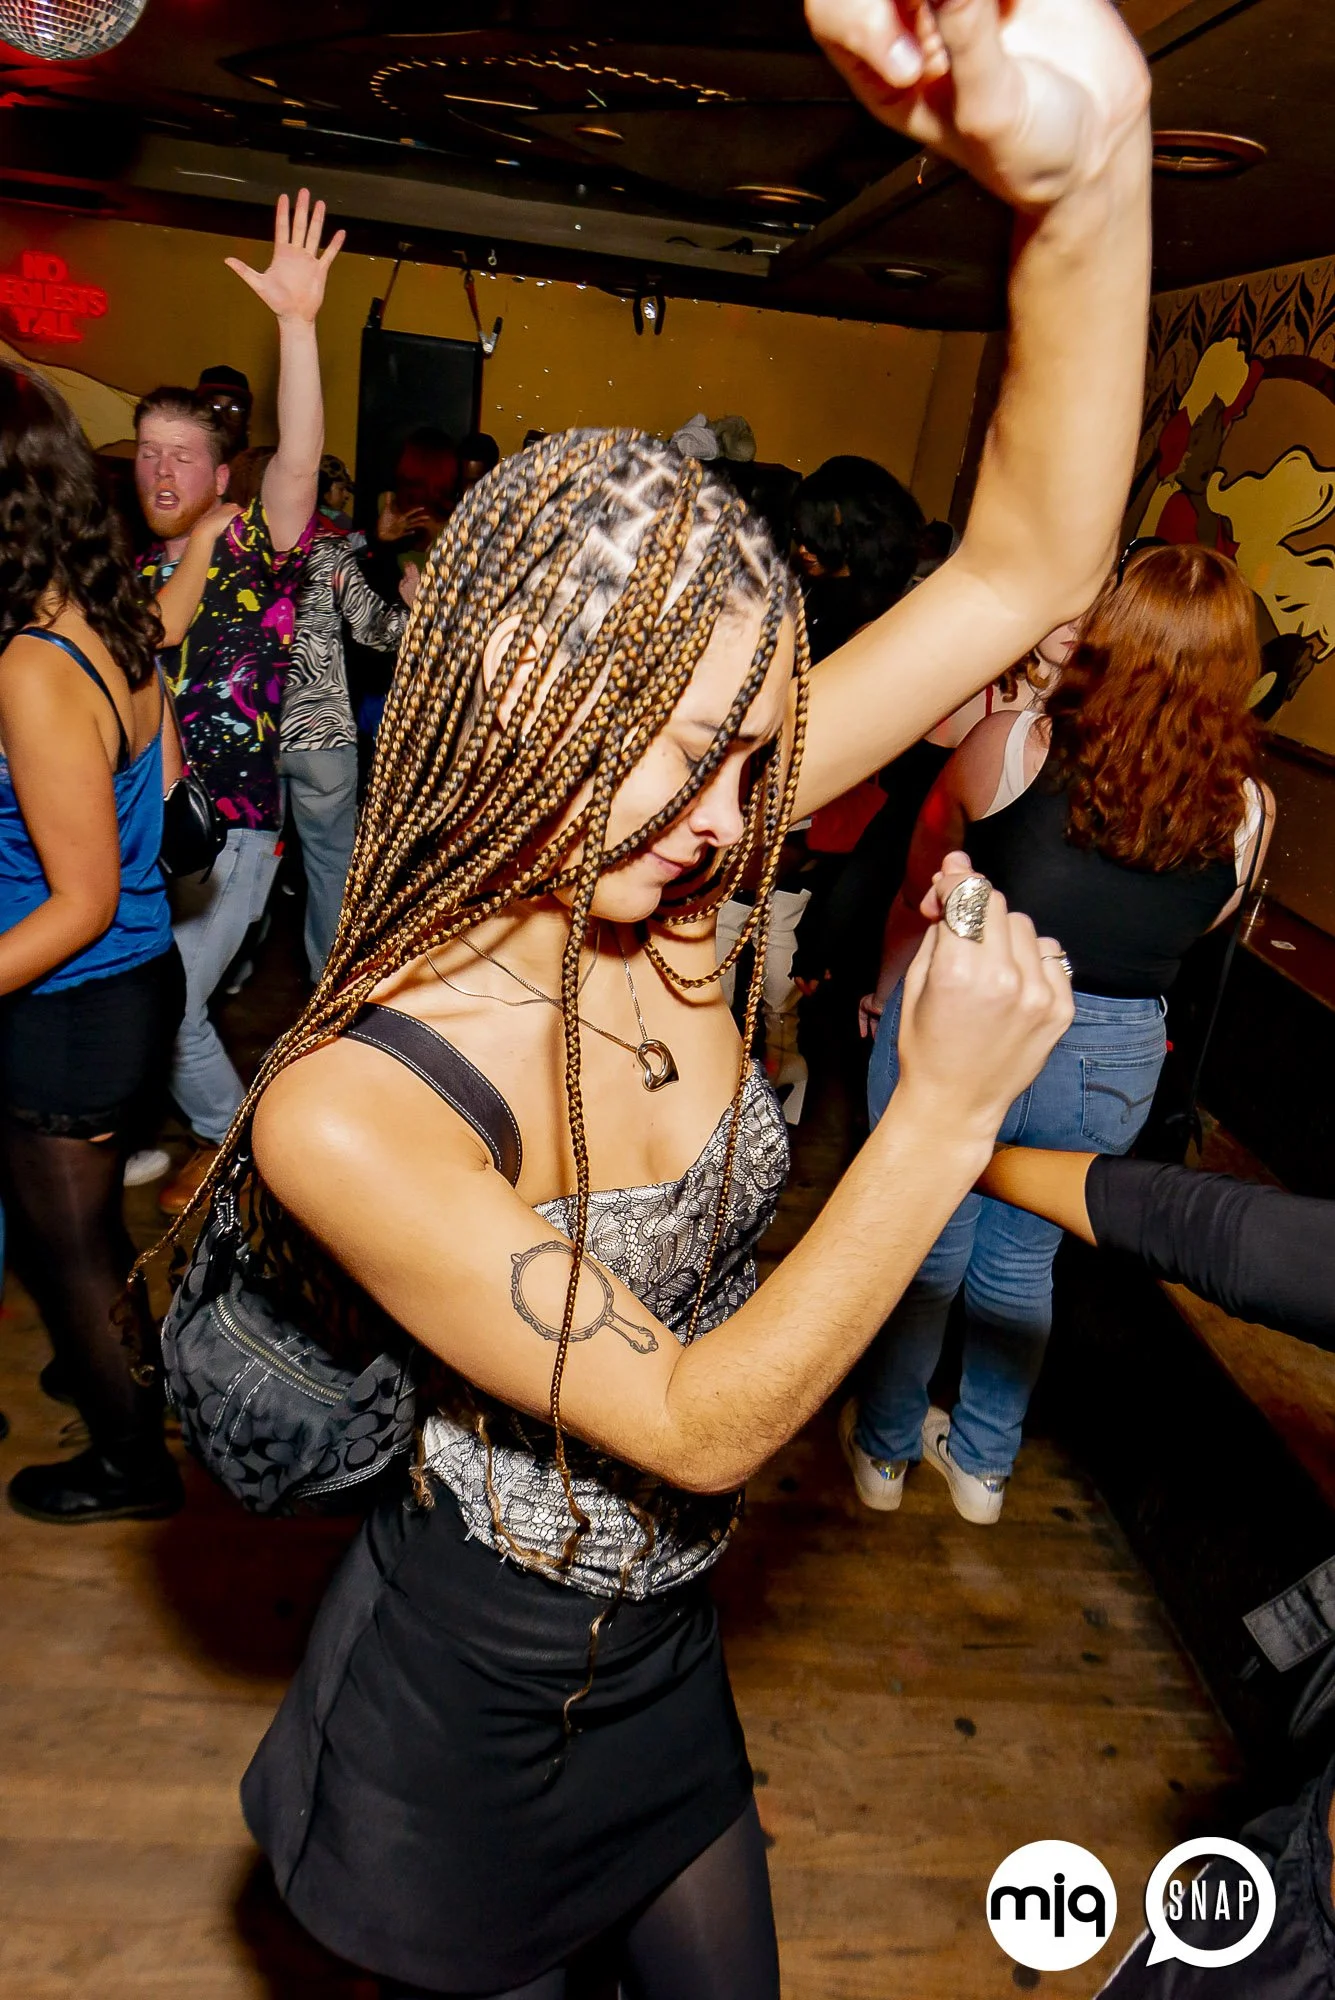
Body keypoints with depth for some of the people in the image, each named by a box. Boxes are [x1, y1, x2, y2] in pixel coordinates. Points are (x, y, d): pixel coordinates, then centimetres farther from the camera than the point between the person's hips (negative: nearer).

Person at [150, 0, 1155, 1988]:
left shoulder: (653, 889, -18)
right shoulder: (347, 1109, -33)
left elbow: (1029, 570, -22)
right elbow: (702, 1425, -28)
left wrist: (1088, 167, -36)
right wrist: (946, 1115, -31)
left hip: (665, 1655, 6)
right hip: (467, 1716, -5)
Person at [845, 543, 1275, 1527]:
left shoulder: (1013, 744, -14)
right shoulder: (1247, 809, -7)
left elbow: (920, 891, -2)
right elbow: (1196, 928, 9)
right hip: (1111, 1067, 2)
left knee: (926, 1251, 17)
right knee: (1022, 1264, 22)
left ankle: (884, 1448, 38)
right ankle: (983, 1463, 42)